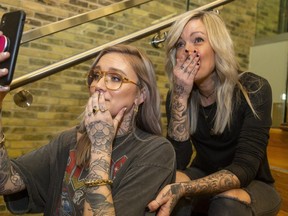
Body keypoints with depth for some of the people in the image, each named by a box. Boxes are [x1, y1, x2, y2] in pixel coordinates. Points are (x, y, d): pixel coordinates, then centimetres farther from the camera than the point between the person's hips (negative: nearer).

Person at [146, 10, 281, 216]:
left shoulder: (254, 89, -20)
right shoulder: (178, 94, -10)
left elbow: (245, 168, -27)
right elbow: (177, 162, -18)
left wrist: (182, 189, -43)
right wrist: (181, 96, -28)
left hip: (252, 185, -2)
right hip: (205, 178, 3)